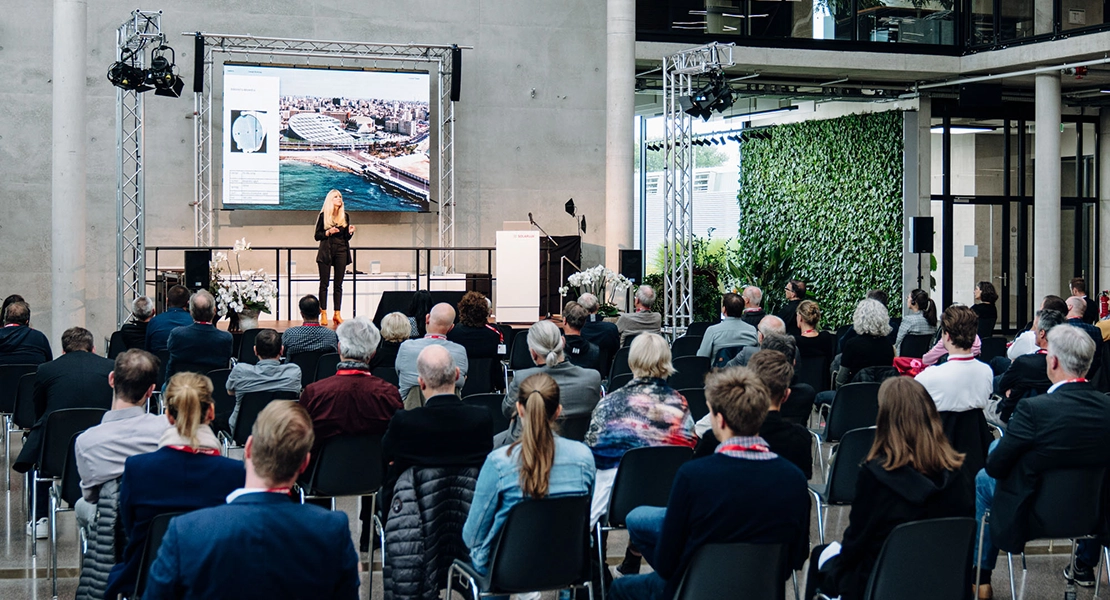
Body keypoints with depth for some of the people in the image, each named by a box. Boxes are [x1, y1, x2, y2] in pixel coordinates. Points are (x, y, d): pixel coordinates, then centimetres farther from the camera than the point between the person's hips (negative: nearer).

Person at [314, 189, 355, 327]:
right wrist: (328, 232, -15)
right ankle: (323, 314, -1)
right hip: (326, 251, -3)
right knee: (324, 283, -2)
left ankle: (337, 314, 4)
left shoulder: (344, 216, 11)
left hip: (341, 251, 3)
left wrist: (350, 232, -5)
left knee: (338, 284, 2)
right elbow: (317, 236, 0)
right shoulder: (323, 215, 1)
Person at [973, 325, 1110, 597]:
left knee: (983, 479, 25)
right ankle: (1085, 564, 47)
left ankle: (981, 578, 33)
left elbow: (995, 467, -18)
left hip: (1031, 518, -4)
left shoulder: (1033, 409, -28)